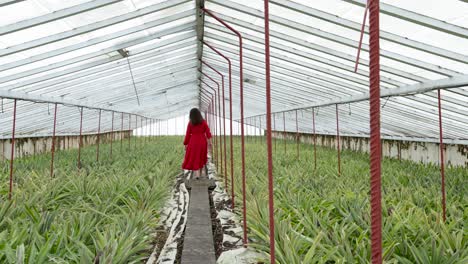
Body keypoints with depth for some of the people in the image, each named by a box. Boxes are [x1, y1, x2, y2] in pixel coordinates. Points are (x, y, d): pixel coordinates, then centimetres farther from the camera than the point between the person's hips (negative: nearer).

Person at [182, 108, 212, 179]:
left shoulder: (190, 123, -5)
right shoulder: (203, 122, 0)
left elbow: (188, 135, -3)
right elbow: (208, 132, -6)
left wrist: (185, 144, 6)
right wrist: (209, 142, -6)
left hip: (193, 142, -3)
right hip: (202, 142, 3)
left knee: (194, 158, 2)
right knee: (201, 157, 18)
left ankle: (197, 174, -12)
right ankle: (199, 173, 28)